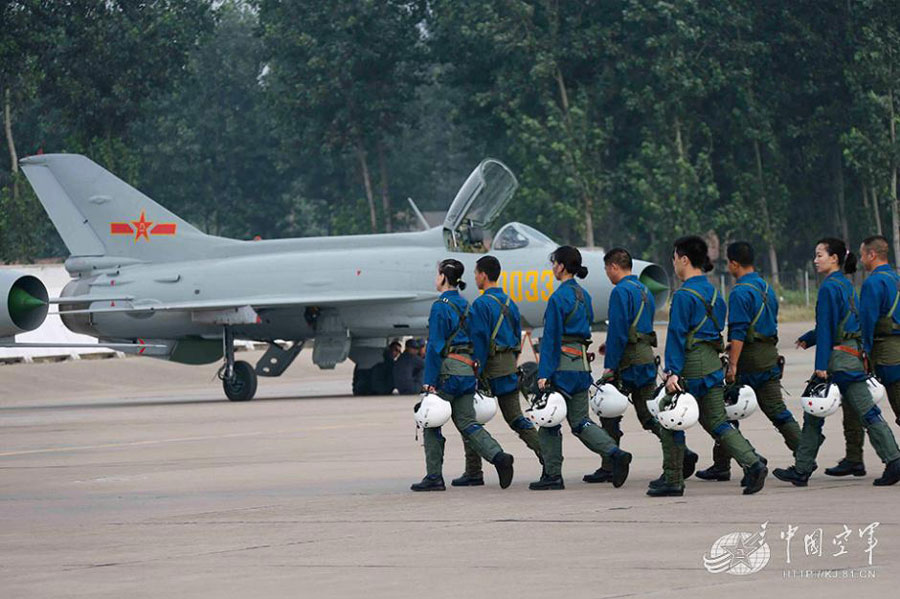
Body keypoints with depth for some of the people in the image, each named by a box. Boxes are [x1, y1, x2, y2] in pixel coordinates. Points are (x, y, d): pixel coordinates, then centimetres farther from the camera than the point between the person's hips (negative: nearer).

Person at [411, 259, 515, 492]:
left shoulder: (441, 307, -12)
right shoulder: (465, 305, 13)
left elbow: (435, 347, -15)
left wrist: (429, 382, -15)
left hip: (447, 370, -8)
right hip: (468, 369, 8)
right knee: (467, 422, 8)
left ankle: (434, 477, 4)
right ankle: (498, 456, -13)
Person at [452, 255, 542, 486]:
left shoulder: (481, 304, -13)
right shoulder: (509, 302, 13)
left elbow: (480, 342, -17)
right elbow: (517, 336, 18)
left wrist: (476, 373, -16)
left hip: (490, 366, -7)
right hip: (509, 364, 8)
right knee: (515, 417, 9)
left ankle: (473, 473, 2)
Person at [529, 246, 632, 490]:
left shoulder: (559, 298, -12)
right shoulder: (583, 295, 14)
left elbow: (551, 338, -15)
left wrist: (544, 373, -15)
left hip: (562, 365, -8)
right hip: (582, 364, 8)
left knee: (550, 422, 3)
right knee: (579, 421, 10)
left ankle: (552, 475, 6)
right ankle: (616, 454, -8)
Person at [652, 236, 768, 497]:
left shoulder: (684, 296, -13)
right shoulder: (711, 291, 13)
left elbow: (677, 335, -17)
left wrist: (672, 372, -21)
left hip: (691, 365, -8)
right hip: (713, 362, 8)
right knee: (716, 422, 8)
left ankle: (673, 482, 9)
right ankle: (753, 464, -9)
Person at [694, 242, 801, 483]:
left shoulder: (740, 292, -14)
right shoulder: (766, 288, 13)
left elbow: (738, 333, -20)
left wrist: (733, 365, -20)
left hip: (749, 358, -8)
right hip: (770, 356, 8)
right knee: (777, 410, 6)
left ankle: (721, 466, 8)